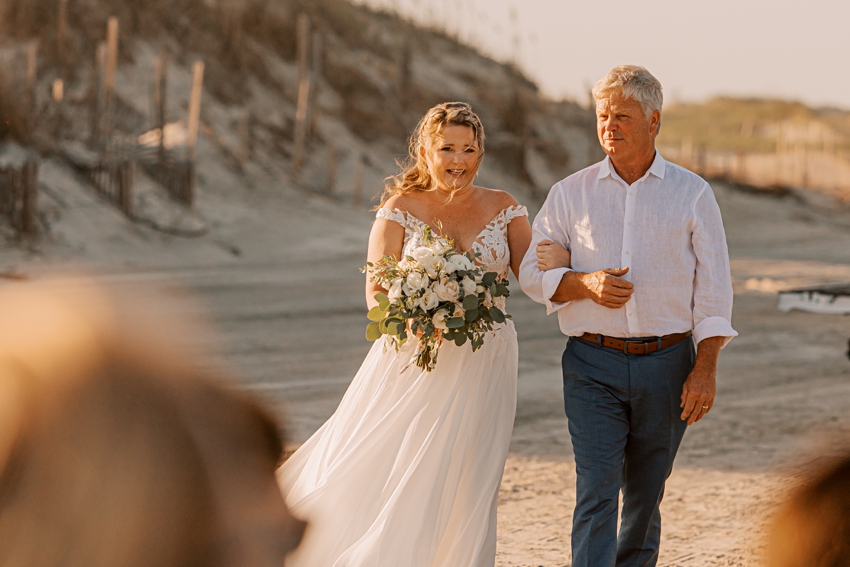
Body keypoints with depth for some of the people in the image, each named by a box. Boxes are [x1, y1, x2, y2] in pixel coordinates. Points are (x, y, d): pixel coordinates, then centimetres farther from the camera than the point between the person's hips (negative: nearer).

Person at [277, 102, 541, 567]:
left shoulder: (504, 209, 6)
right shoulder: (400, 209, 1)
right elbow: (376, 293, -4)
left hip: (481, 369, 1)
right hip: (412, 363, -1)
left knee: (464, 494, 1)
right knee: (377, 482, -3)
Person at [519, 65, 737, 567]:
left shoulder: (692, 194, 4)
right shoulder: (571, 194, 5)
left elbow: (713, 288, 2)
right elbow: (532, 272, 8)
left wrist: (705, 370, -6)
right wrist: (585, 284, -12)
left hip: (666, 363, 1)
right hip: (593, 364, 0)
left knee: (645, 495, 10)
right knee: (596, 492, -11)